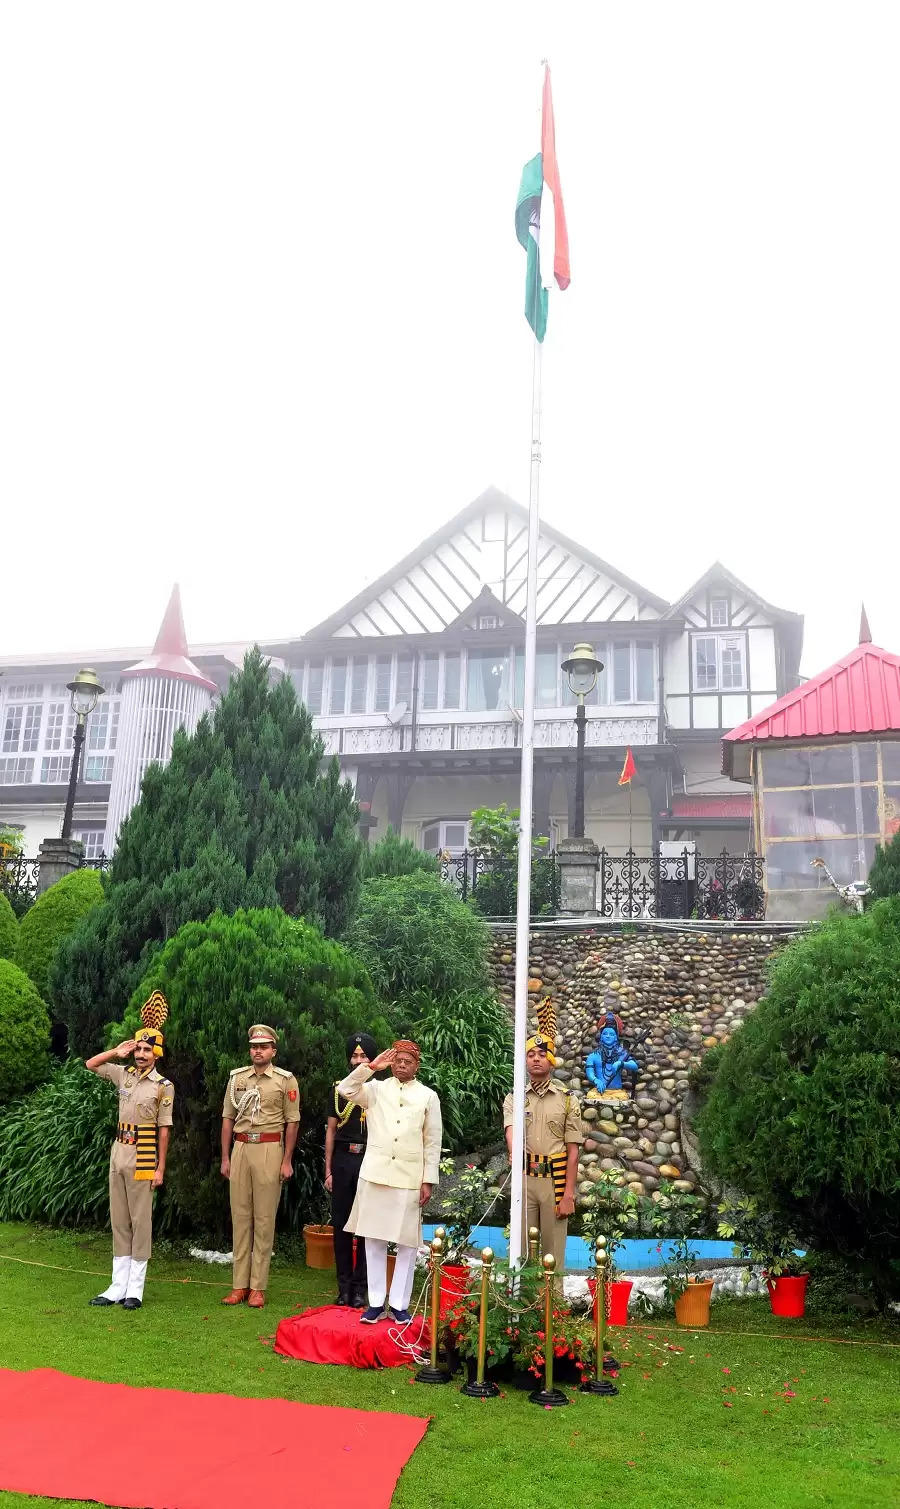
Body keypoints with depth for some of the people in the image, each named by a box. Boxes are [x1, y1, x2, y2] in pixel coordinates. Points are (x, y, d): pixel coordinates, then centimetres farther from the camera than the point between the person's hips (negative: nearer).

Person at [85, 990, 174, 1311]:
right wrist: (117, 1052, 3)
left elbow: (163, 1129, -7)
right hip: (118, 1151, 6)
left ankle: (135, 1289, 7)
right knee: (118, 1220, 10)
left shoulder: (164, 1086, -7)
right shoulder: (124, 1074, 7)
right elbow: (90, 1064, 16)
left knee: (141, 1221, 1)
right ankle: (118, 1286, 16)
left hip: (142, 1155, -6)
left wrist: (160, 1167, -8)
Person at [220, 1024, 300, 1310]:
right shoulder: (237, 1078, 10)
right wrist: (225, 1158, 9)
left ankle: (258, 1286, 5)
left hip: (269, 1149, -3)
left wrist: (287, 1161, -3)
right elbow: (228, 1119, 13)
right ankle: (239, 1284, 12)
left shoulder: (286, 1080, 1)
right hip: (240, 1148, 3)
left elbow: (292, 1122, 1)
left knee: (264, 1219, 0)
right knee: (240, 1216, 5)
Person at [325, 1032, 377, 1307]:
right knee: (341, 1223, 5)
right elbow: (331, 1131, 11)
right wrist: (328, 1170, 6)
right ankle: (344, 1286, 15)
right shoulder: (339, 1088, 9)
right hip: (343, 1160, 2)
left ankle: (360, 1287, 10)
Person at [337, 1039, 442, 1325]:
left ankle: (399, 1304, 14)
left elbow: (432, 1142, 4)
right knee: (374, 1240, 5)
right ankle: (376, 1302, 15)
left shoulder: (428, 1096, 5)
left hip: (410, 1180, -1)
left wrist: (429, 1181, -1)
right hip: (375, 1175, 1)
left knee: (407, 1243, 3)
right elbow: (345, 1089, -9)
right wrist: (371, 1066, -12)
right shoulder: (376, 1088, 7)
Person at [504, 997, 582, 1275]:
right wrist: (516, 1151, -37)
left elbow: (573, 1151, 3)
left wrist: (568, 1194, -4)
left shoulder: (567, 1099, 4)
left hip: (555, 1181, -1)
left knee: (553, 1251, 3)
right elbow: (511, 1130, -13)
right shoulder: (514, 1098, 7)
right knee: (522, 1247, 7)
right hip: (524, 1180, 1)